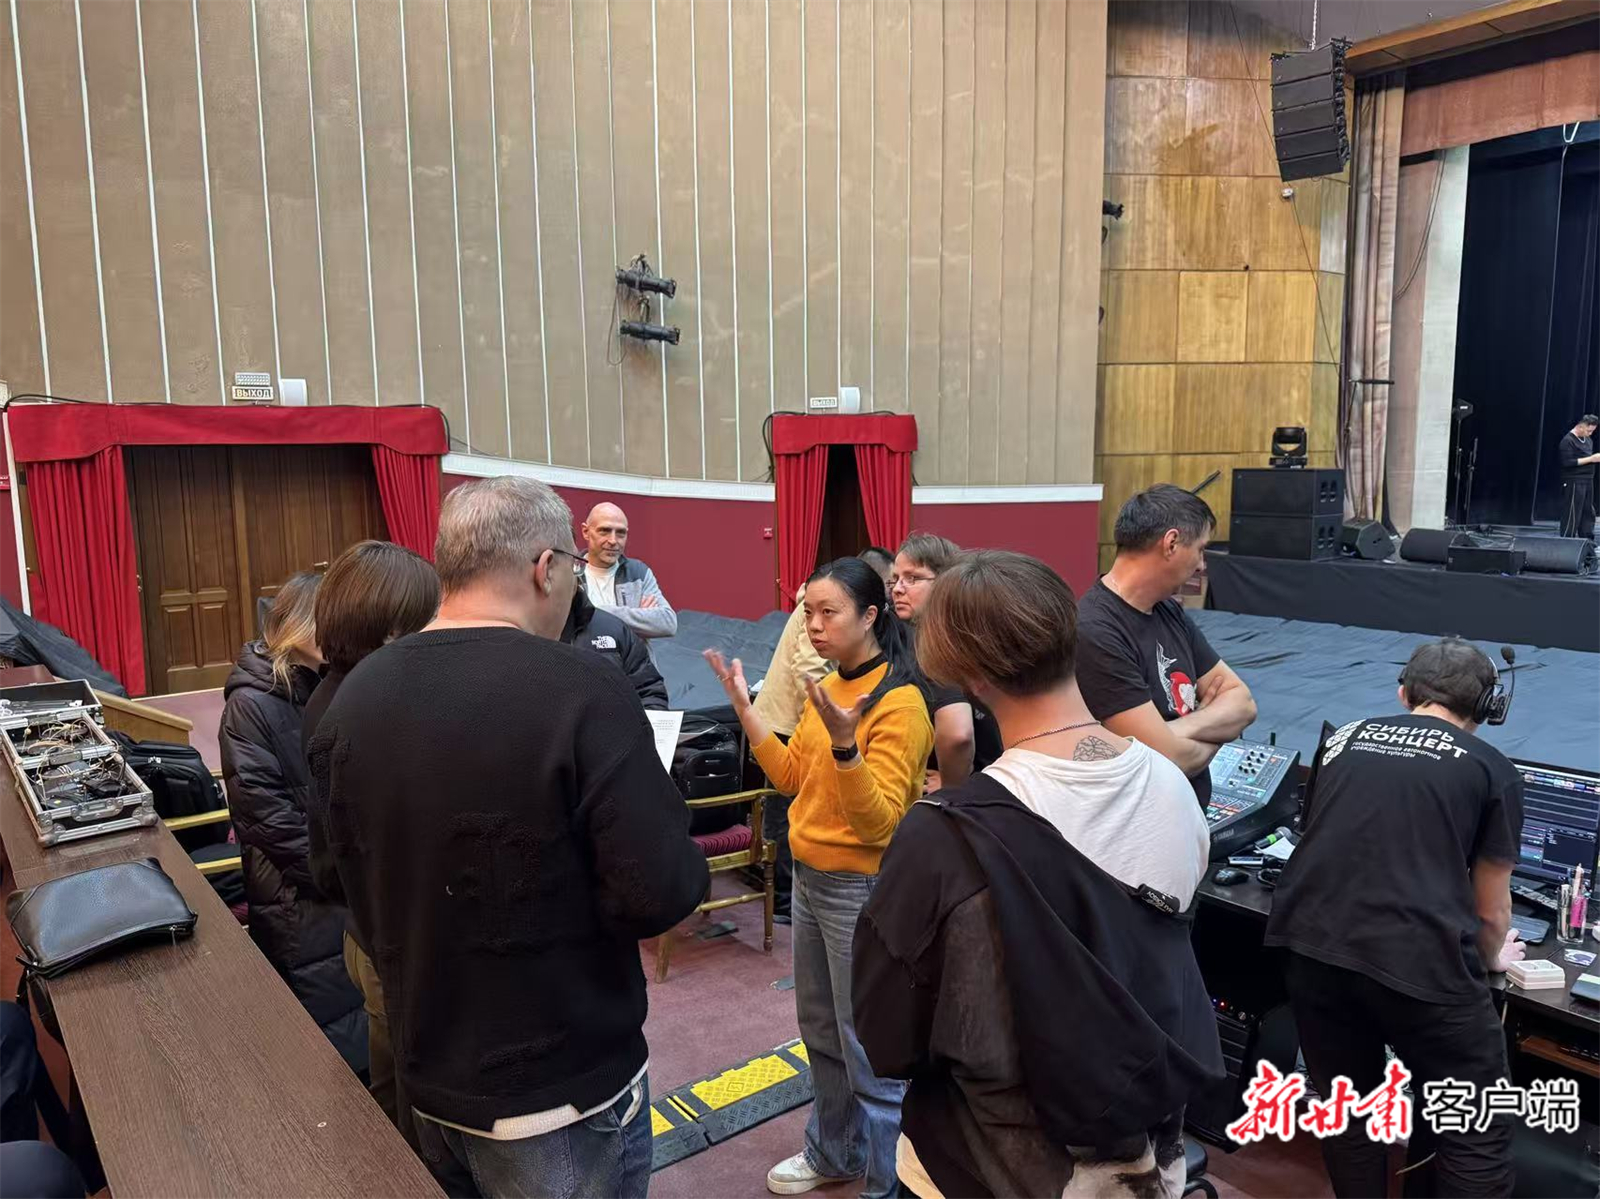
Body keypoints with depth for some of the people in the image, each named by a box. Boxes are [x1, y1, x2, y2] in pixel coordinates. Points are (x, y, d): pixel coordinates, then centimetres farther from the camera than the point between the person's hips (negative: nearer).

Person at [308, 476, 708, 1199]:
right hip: (563, 1091, -5)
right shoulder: (582, 691, -25)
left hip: (425, 1076, 6)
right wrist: (684, 862, -4)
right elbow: (661, 893, -26)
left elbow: (361, 893, 5)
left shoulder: (353, 699, -5)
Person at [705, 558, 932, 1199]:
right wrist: (744, 706, 4)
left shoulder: (900, 703, -21)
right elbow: (791, 776, 11)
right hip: (810, 878, 9)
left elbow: (879, 822, -26)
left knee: (870, 1051, 6)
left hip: (863, 890, -9)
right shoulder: (828, 688, 5)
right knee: (821, 1033, 23)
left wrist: (845, 744, -40)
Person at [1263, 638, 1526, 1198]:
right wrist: (1489, 960, 41)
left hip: (1310, 940, 4)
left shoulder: (1345, 738, 21)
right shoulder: (1494, 770, 12)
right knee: (1478, 1135, 16)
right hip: (1419, 959, -3)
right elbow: (1491, 911, 19)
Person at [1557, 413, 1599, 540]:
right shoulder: (1568, 441, -12)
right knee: (1572, 515, -6)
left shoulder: (1588, 440, 14)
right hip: (1574, 483, -8)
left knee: (1588, 513, 10)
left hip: (1588, 481, 8)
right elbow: (1567, 462, -20)